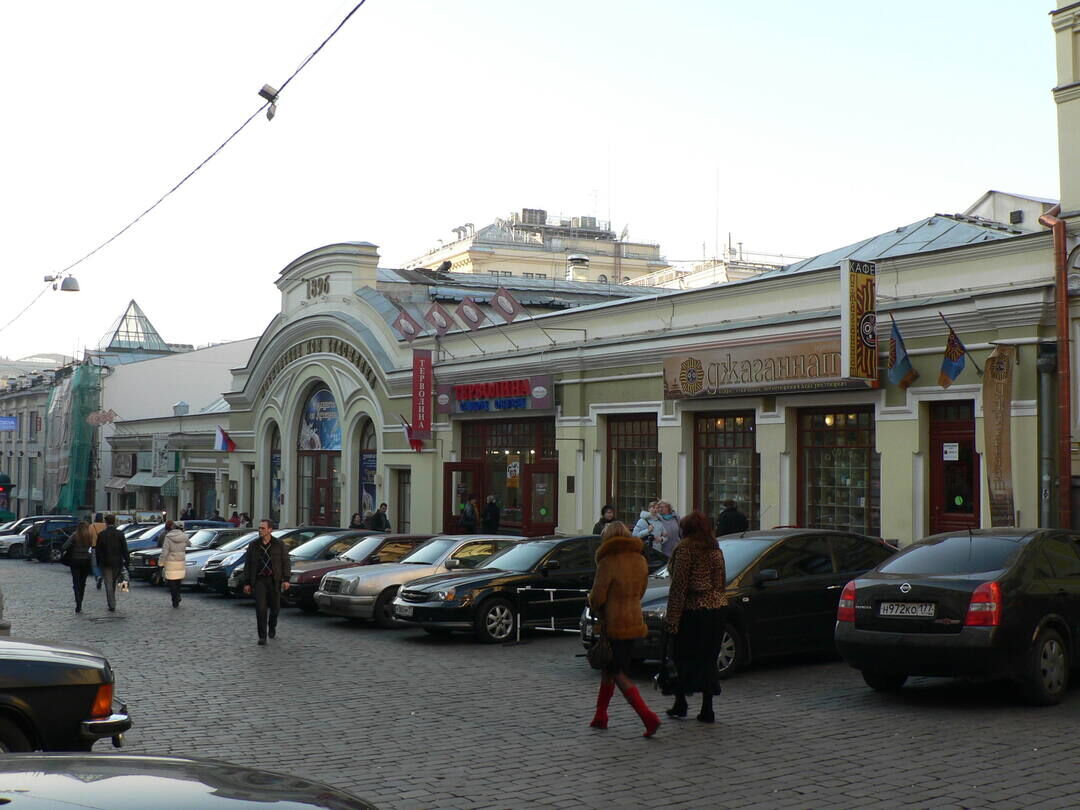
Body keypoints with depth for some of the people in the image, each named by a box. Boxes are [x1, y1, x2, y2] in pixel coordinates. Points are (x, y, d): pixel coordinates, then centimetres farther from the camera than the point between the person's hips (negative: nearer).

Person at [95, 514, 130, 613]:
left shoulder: (101, 535, -6)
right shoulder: (120, 534, -3)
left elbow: (98, 550, -3)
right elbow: (125, 549, -3)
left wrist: (99, 563, 6)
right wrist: (126, 561, 2)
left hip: (106, 563, -2)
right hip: (117, 562, 2)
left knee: (109, 585, 0)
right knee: (114, 584, 16)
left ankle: (112, 606, -6)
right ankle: (112, 604, 25)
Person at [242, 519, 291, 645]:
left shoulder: (279, 544, 1)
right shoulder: (253, 546, 5)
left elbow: (285, 562, 0)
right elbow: (247, 565, 8)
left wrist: (286, 579, -9)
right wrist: (247, 583, 4)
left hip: (274, 580, 0)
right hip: (259, 580, 0)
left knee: (275, 607, 9)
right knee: (260, 608, -11)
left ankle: (272, 627, 40)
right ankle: (262, 637, -8)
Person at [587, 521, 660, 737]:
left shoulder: (608, 562, -16)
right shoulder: (640, 560, 6)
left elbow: (597, 597, -14)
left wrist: (594, 604, 7)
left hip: (614, 624, -7)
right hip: (634, 621, 7)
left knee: (618, 675, -1)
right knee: (609, 669, 20)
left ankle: (648, 717, -13)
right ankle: (600, 716, 27)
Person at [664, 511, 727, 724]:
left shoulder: (686, 548, -9)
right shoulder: (715, 550, 11)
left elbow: (678, 586, -13)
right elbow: (722, 582, 15)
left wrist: (672, 618, -13)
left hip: (694, 610, -6)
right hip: (717, 608, 6)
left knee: (683, 657, 7)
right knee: (708, 658, 9)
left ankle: (680, 704, 10)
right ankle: (707, 709, 9)